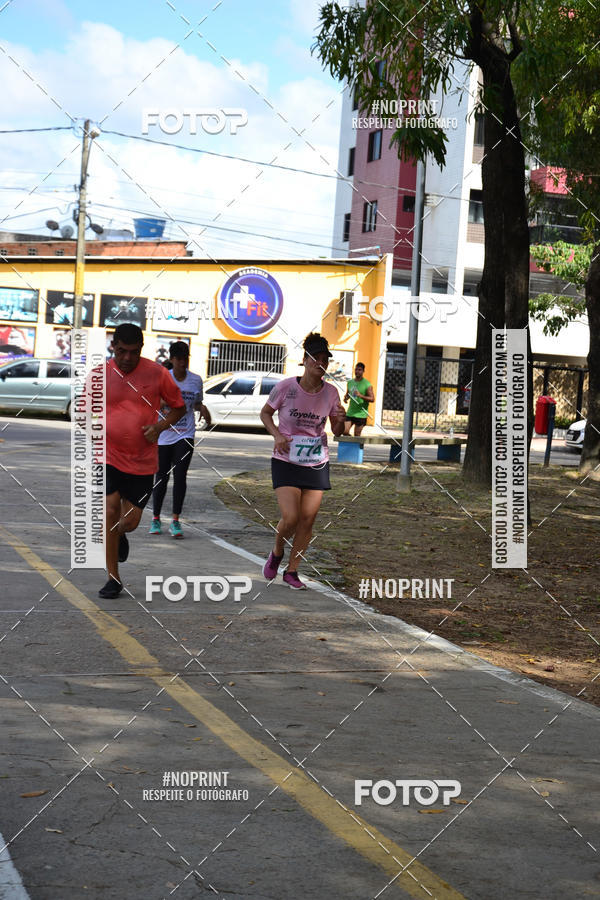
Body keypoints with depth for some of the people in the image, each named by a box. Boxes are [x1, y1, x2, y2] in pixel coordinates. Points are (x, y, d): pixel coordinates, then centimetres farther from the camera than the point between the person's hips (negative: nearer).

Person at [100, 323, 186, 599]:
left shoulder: (156, 373, -4)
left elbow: (179, 407, 7)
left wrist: (160, 426, -10)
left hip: (142, 460, 0)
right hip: (108, 455, 0)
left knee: (129, 522, 3)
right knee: (109, 511, -14)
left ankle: (120, 535, 44)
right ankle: (113, 578, -1)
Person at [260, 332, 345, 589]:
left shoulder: (330, 392, -2)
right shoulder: (286, 387, -11)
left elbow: (337, 431, 9)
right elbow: (265, 413, 5)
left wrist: (340, 420, -14)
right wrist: (277, 435, -12)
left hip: (316, 463, 3)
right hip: (286, 461, -3)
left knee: (308, 519, 0)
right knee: (290, 518, -13)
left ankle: (292, 571, 16)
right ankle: (277, 553, 19)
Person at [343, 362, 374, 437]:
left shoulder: (367, 384, -6)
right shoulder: (350, 382, 11)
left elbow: (372, 399, -10)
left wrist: (361, 396, -24)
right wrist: (345, 398, 0)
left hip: (360, 414, -5)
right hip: (350, 413, 5)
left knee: (357, 435, -1)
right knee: (345, 431, -4)